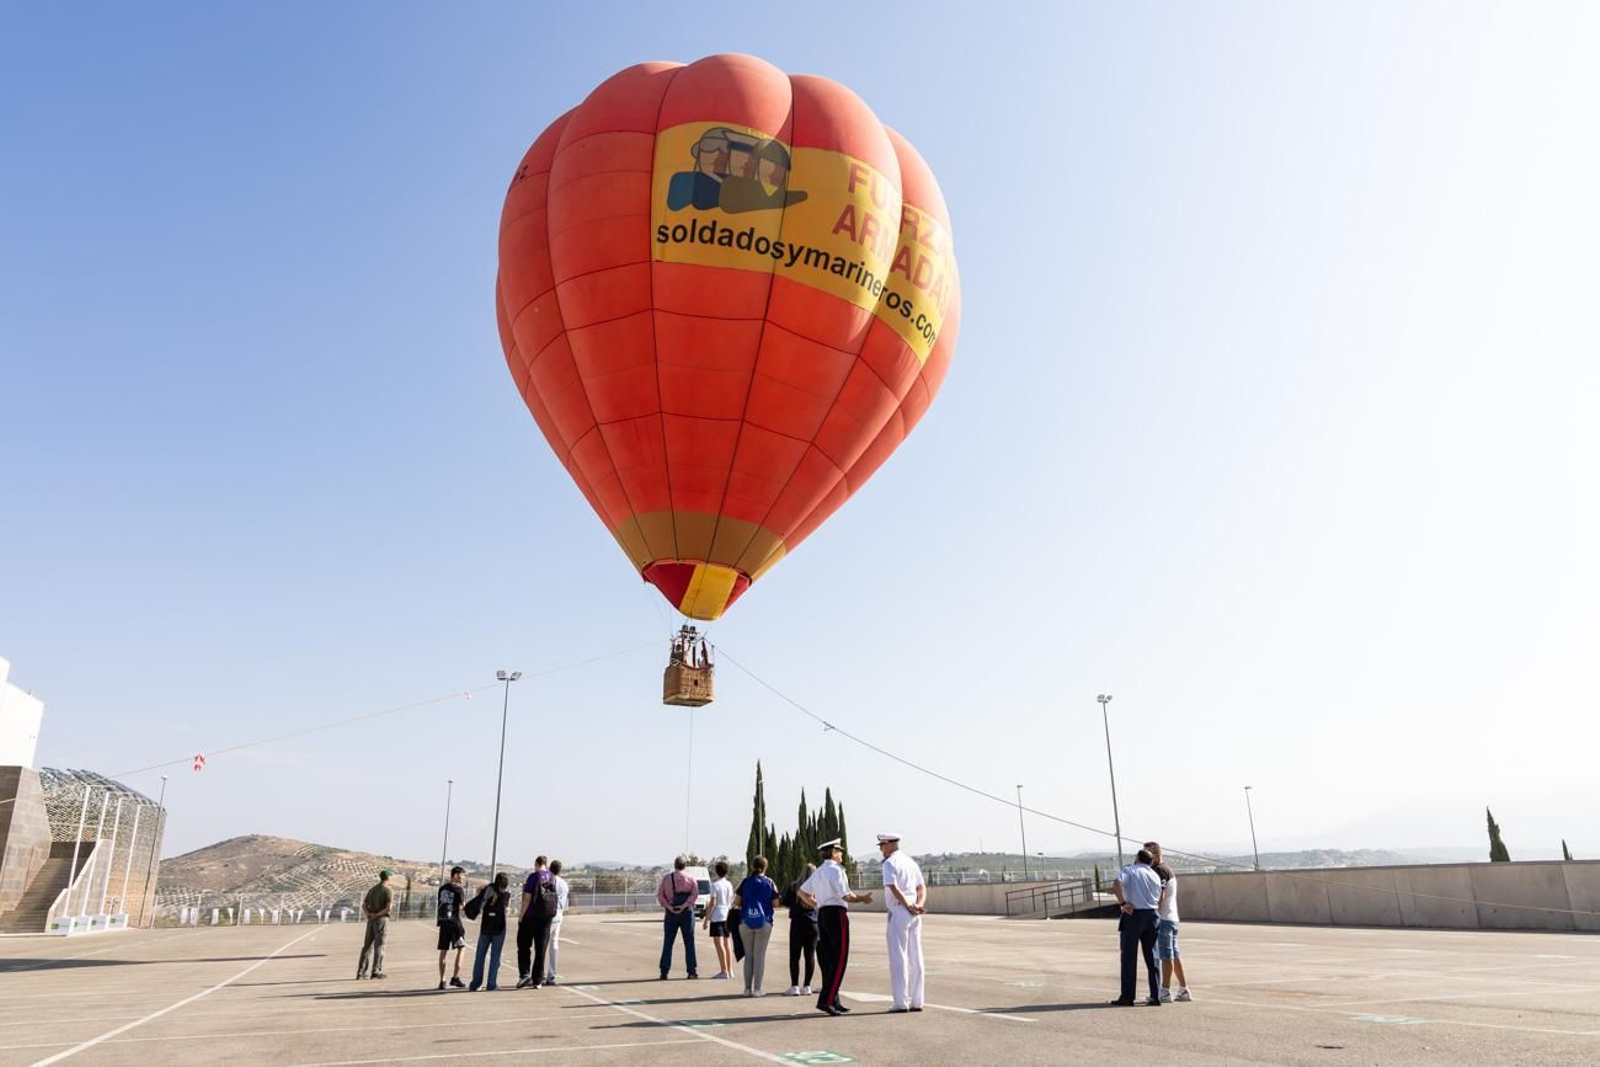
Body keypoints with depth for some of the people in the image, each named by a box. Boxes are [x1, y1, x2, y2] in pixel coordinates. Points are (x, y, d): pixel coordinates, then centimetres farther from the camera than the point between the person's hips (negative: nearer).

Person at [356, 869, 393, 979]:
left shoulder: (371, 890, 15)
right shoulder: (388, 891, -7)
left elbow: (364, 906, 8)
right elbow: (388, 907, -18)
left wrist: (369, 915, -6)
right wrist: (377, 915, -9)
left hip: (371, 921, 6)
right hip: (381, 920, -6)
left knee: (367, 945, 12)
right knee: (379, 946, -2)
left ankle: (361, 971, 11)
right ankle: (376, 971, -2)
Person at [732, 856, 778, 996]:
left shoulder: (746, 882, 0)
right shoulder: (769, 882, -1)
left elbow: (736, 902, -1)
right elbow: (775, 902, 0)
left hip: (745, 922, 1)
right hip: (764, 922, -1)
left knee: (748, 955, 10)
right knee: (760, 955, 4)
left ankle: (748, 988, 10)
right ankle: (758, 989, 3)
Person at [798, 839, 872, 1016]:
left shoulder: (817, 872, 18)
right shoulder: (836, 870, -9)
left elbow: (802, 892, 22)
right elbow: (846, 896, -14)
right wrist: (862, 899, 2)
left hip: (822, 914, 9)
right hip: (836, 913, -9)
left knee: (828, 958, 12)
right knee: (839, 959, -7)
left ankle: (833, 1001, 17)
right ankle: (826, 1000, -13)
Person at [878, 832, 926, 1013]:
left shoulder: (890, 863, -8)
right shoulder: (911, 862, 16)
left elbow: (894, 888, -21)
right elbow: (922, 888, 11)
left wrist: (909, 907, -17)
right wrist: (918, 905, -4)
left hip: (898, 912, -7)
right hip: (914, 915, 7)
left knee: (898, 958, -1)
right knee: (915, 958, 9)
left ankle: (900, 1002, 0)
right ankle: (916, 1001, 11)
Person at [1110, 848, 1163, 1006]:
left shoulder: (1128, 870, -2)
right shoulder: (1155, 875, 14)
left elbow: (1116, 885, -21)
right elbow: (1160, 900, 11)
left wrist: (1123, 903, -14)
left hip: (1133, 915, -5)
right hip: (1151, 916, 5)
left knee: (1129, 957, 1)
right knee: (1152, 956, 11)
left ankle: (1127, 997, 4)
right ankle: (1156, 997, 9)